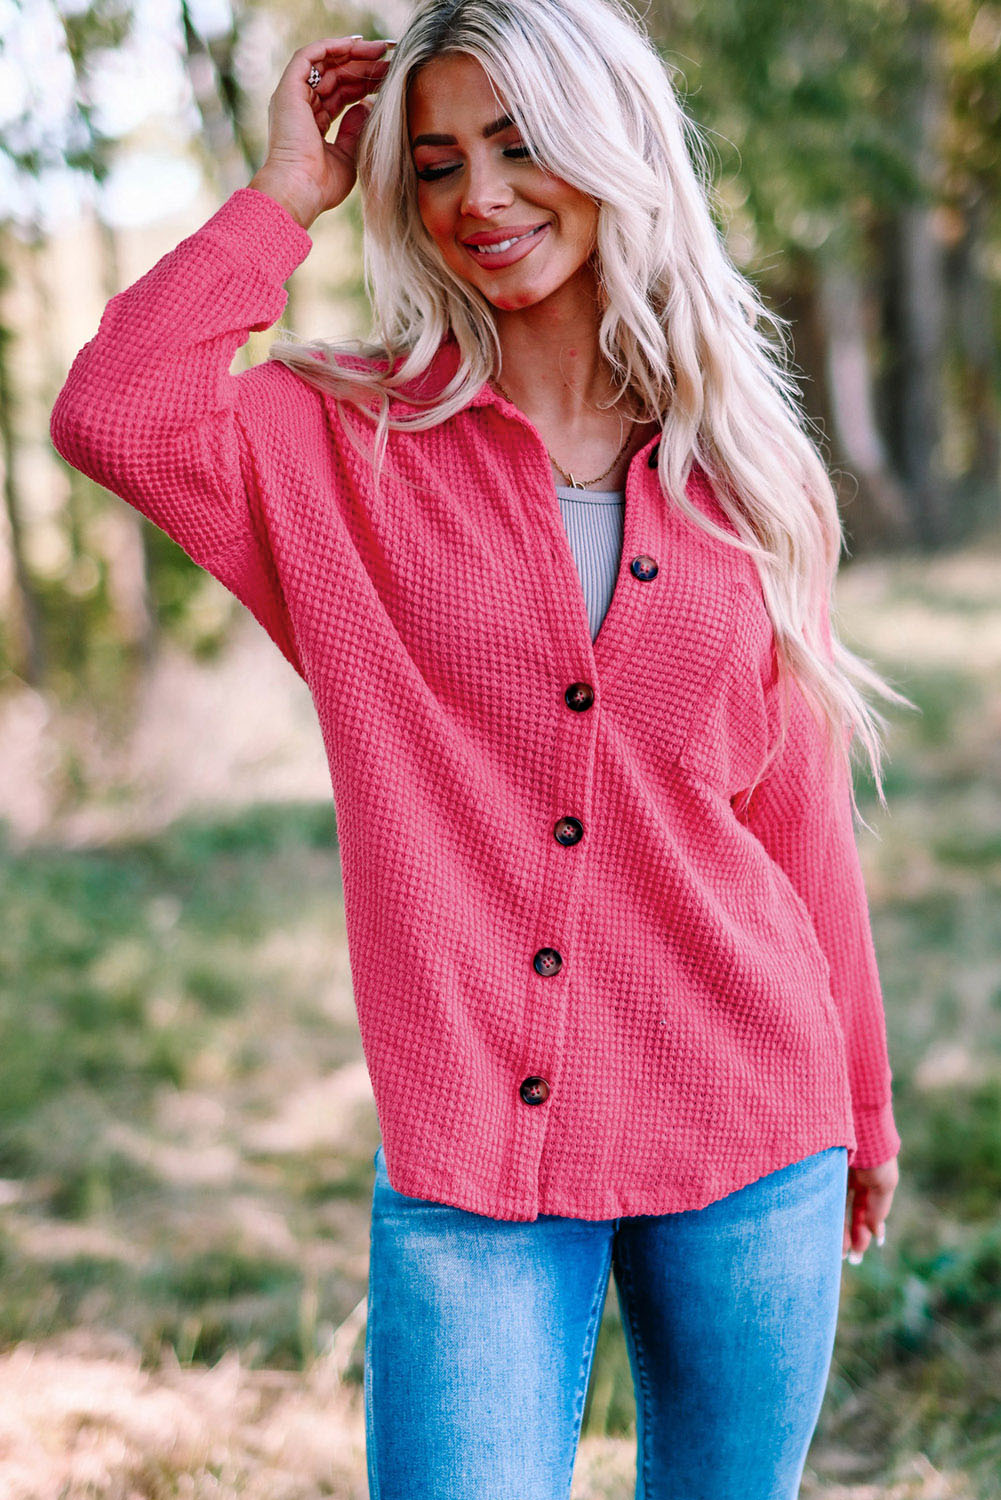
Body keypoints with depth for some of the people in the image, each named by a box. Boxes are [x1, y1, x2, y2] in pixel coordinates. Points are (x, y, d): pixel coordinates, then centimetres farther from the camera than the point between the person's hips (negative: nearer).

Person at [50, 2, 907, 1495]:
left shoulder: (749, 478, 5)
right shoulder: (347, 448, 0)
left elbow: (797, 814, 11)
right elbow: (112, 417, -20)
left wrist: (861, 1100, 17)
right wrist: (286, 194, -8)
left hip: (748, 1134, 3)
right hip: (471, 1150, -2)